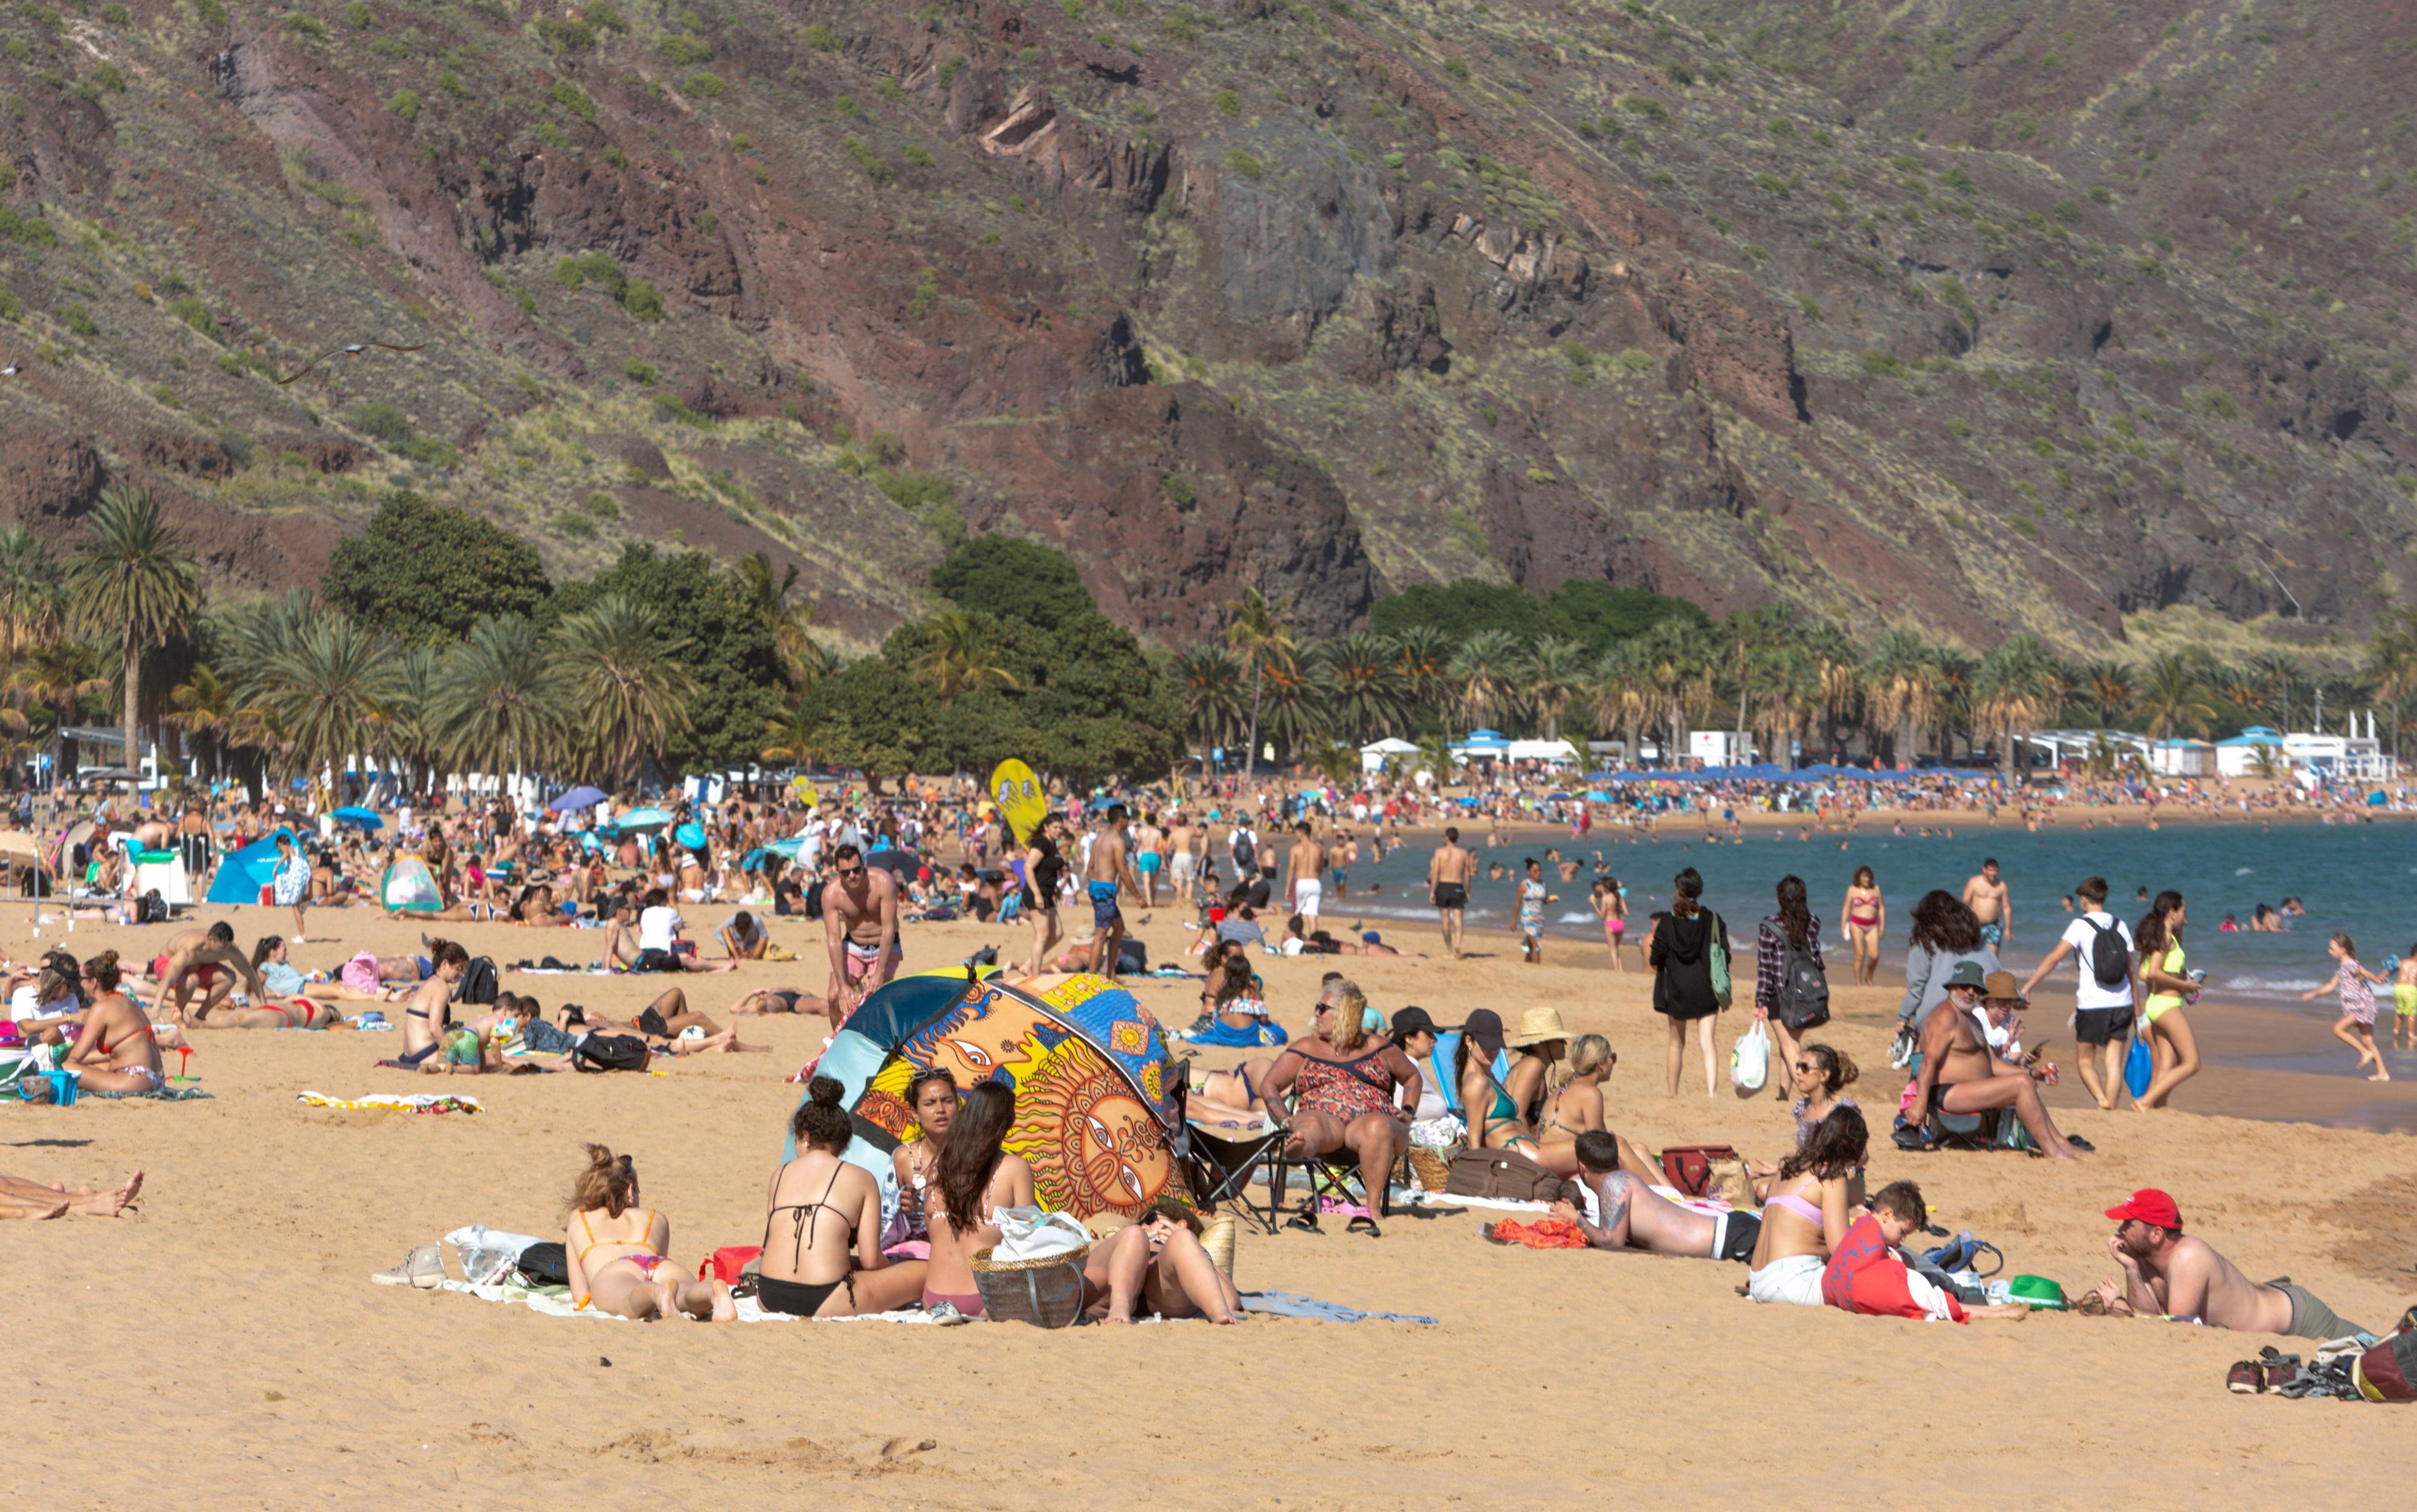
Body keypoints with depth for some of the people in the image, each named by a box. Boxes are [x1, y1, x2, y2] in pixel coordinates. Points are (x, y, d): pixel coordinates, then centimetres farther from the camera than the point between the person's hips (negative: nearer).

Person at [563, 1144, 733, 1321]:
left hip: (610, 1273, -1)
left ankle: (660, 1293, -71)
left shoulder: (578, 1220, 38)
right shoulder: (657, 1218, 40)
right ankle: (714, 1291, -67)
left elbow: (581, 1297, 36)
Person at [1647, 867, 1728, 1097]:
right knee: (1707, 1042, -3)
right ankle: (1710, 1091, -20)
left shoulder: (1667, 922, -6)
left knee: (1677, 1043, 16)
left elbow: (1655, 960, -5)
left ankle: (1673, 1093, 24)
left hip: (1677, 990, 0)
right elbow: (1724, 956, -2)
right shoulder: (1713, 920, -4)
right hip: (1706, 990, 0)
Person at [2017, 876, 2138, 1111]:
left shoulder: (2081, 925, -6)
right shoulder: (2121, 926, 8)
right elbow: (2131, 968, 11)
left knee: (2085, 1060, 9)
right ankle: (2111, 1109, 0)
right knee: (2114, 1063, 5)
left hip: (2092, 1004, -4)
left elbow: (2054, 958, -14)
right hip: (2121, 1003, 4)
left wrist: (2028, 986, -11)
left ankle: (2102, 1099, -13)